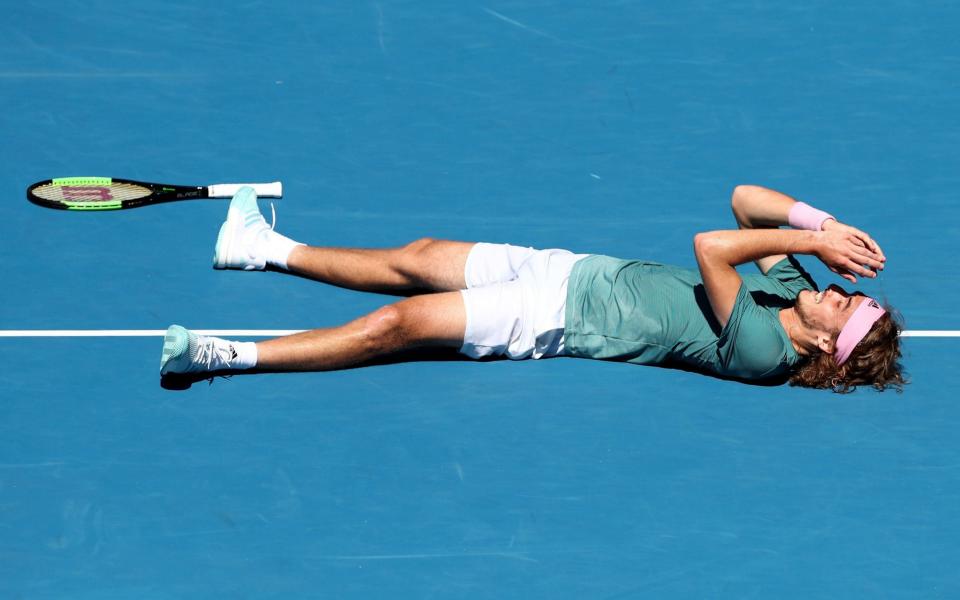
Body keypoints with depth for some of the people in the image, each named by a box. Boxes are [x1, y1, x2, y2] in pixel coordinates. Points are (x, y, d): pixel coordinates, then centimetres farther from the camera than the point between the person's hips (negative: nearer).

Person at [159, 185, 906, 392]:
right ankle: (270, 250, 32)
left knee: (399, 322, -14)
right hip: (577, 270, 8)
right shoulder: (789, 287, -1)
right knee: (416, 259, 15)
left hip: (564, 317, -8)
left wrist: (807, 236, -30)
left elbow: (711, 247, -38)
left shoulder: (757, 349, -27)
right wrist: (818, 222, -12)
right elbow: (746, 200, 4)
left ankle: (227, 355, -7)